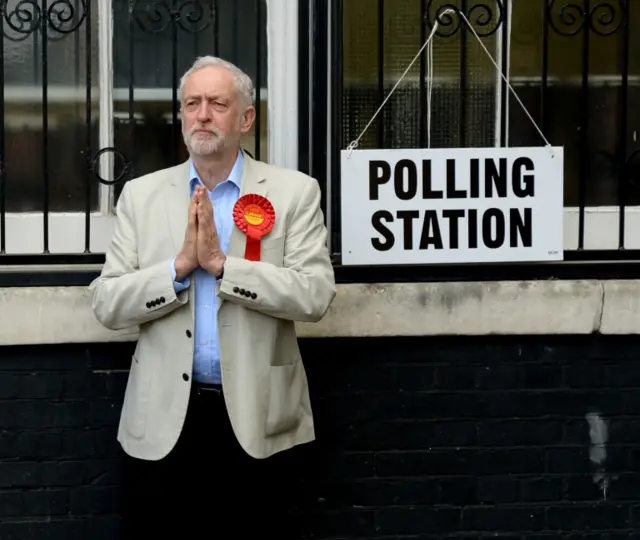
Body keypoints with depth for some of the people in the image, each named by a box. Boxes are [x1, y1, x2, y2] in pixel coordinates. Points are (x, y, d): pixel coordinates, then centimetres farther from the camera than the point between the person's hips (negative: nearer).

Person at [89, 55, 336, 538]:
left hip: (258, 418, -1)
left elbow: (316, 295, -11)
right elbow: (107, 304, 0)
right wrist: (180, 266, -15)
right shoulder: (142, 194, 6)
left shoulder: (295, 192, 0)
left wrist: (222, 264, -18)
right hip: (163, 418, 2)